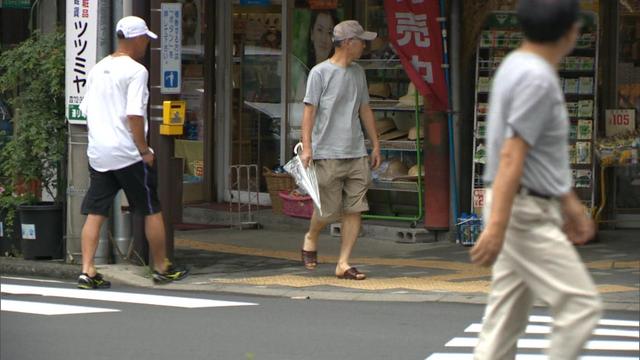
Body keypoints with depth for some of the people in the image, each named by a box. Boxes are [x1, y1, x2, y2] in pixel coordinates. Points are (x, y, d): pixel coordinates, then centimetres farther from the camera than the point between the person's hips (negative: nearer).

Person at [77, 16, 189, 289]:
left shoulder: (98, 69, 12)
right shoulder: (135, 70, -11)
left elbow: (86, 109, 16)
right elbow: (134, 114, -18)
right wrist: (144, 150, -12)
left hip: (97, 152, 7)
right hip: (127, 152, -6)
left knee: (95, 212, 4)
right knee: (152, 210, 8)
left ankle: (87, 271, -4)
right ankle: (162, 268, 17)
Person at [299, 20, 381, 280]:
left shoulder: (358, 73, 15)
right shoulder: (320, 72, -4)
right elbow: (309, 110, -6)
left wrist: (375, 144, 20)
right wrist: (306, 147, -13)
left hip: (356, 153, 6)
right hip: (327, 154, -6)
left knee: (355, 209, -1)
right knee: (328, 210, -1)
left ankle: (343, 264, 4)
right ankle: (311, 238, 30)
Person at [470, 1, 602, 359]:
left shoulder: (520, 66, 12)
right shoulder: (537, 79, -19)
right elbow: (511, 157, -24)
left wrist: (570, 202, 27)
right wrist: (496, 227, -27)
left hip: (529, 209, 10)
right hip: (526, 213, -10)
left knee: (508, 317, 10)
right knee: (582, 306, -5)